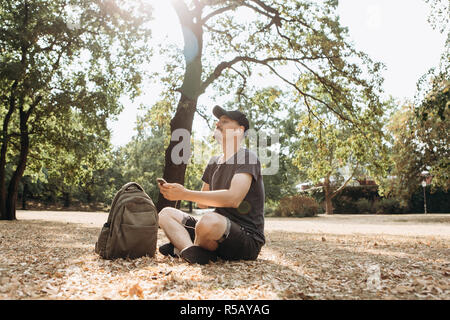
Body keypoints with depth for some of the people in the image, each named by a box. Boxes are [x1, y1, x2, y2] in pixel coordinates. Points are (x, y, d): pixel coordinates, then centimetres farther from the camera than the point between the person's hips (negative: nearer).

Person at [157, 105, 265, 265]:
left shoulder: (247, 157, -9)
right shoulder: (214, 162, 17)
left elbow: (233, 198, -25)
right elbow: (202, 203, 17)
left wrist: (185, 193, -25)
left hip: (247, 238, -8)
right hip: (221, 230, 8)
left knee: (209, 221, -38)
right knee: (166, 213, 7)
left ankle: (181, 248, -5)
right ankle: (192, 252, -21)